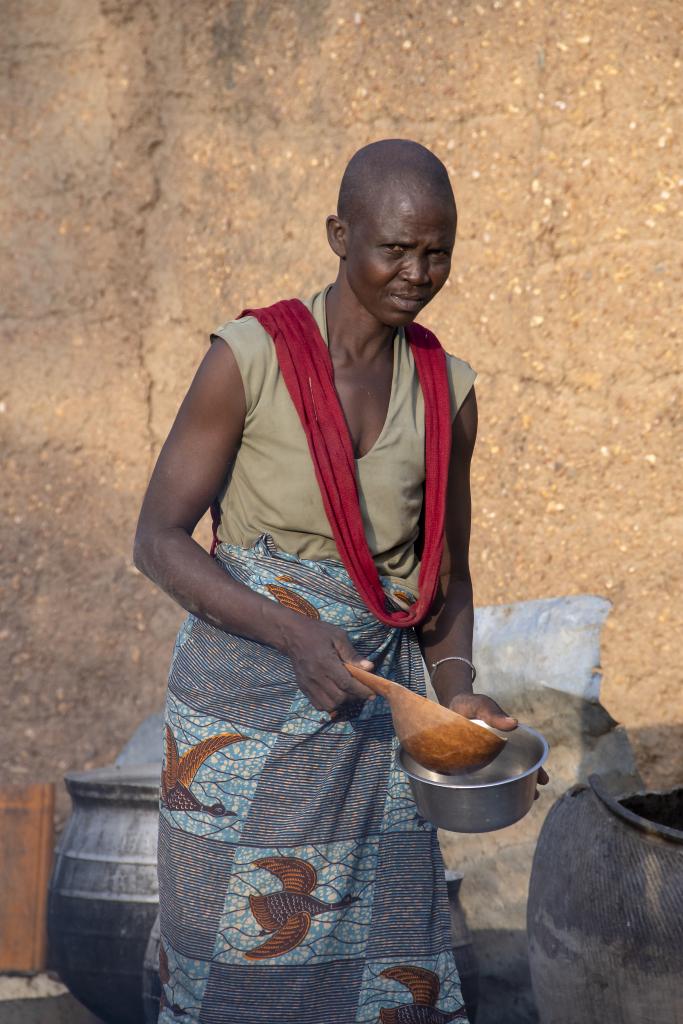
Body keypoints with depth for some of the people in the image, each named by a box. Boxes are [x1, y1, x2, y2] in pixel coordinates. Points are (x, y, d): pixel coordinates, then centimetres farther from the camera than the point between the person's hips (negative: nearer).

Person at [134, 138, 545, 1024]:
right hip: (246, 705, -4)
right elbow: (159, 541, -9)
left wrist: (456, 688, -6)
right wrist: (295, 634, -22)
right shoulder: (251, 358, -9)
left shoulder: (448, 393, 5)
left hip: (372, 708, 4)